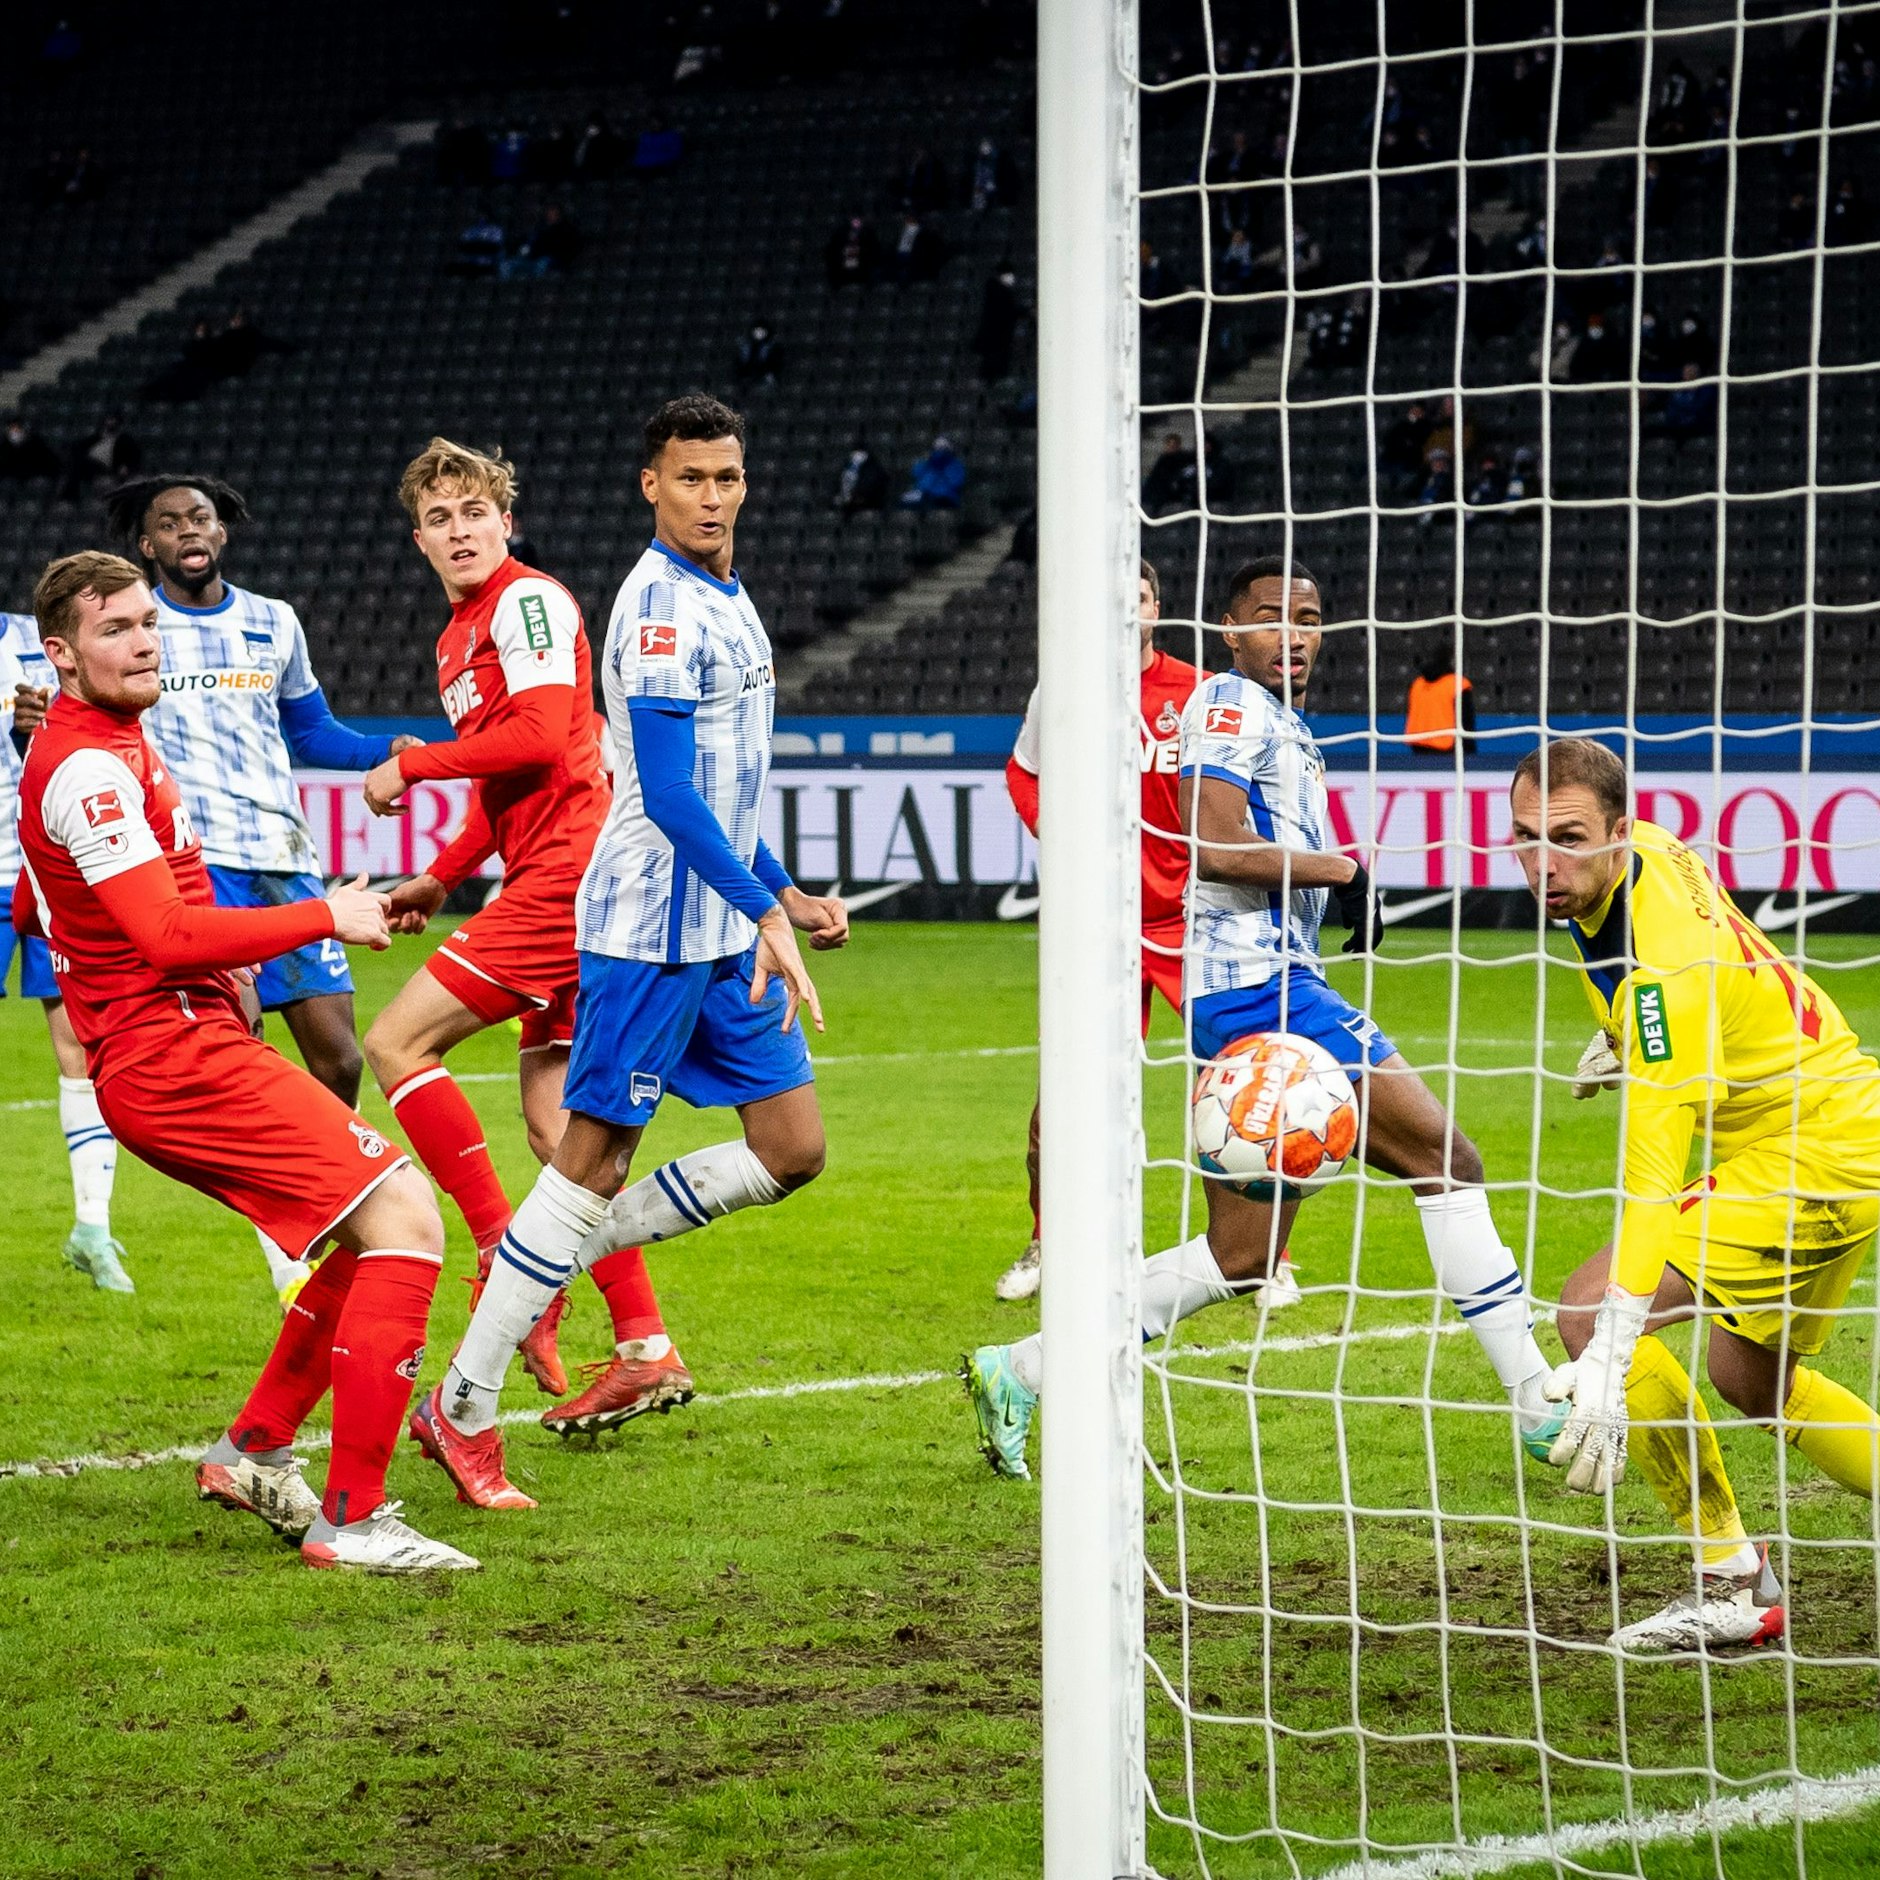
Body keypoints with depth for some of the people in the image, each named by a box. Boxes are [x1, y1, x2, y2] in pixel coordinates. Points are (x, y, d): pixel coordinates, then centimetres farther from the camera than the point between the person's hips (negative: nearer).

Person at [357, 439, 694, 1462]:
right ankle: (644, 1349, 7)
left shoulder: (529, 601, -7)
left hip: (567, 877, -10)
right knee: (552, 1119, 7)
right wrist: (440, 879, 22)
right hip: (552, 886, 10)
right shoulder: (458, 638, 23)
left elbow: (542, 734, -20)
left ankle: (508, 1260, -11)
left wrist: (415, 765, -11)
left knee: (397, 1041, -10)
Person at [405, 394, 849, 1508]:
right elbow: (667, 794, -23)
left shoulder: (727, 600, 16)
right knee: (598, 1158, -7)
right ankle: (464, 1408, -2)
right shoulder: (661, 605, -15)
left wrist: (783, 896, 26)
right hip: (652, 924, -9)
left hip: (727, 931, 9)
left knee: (793, 1148, 5)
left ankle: (566, 1255, 17)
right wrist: (764, 913, -27)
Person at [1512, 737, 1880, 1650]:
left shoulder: (1663, 966, -31)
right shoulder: (1646, 849, -5)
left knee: (1590, 1311, -18)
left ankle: (1732, 1586, -10)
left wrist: (1610, 1361, -43)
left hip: (1807, 1150, -10)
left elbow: (1654, 1167, -38)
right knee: (1754, 1384, 23)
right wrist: (1619, 1036, 18)